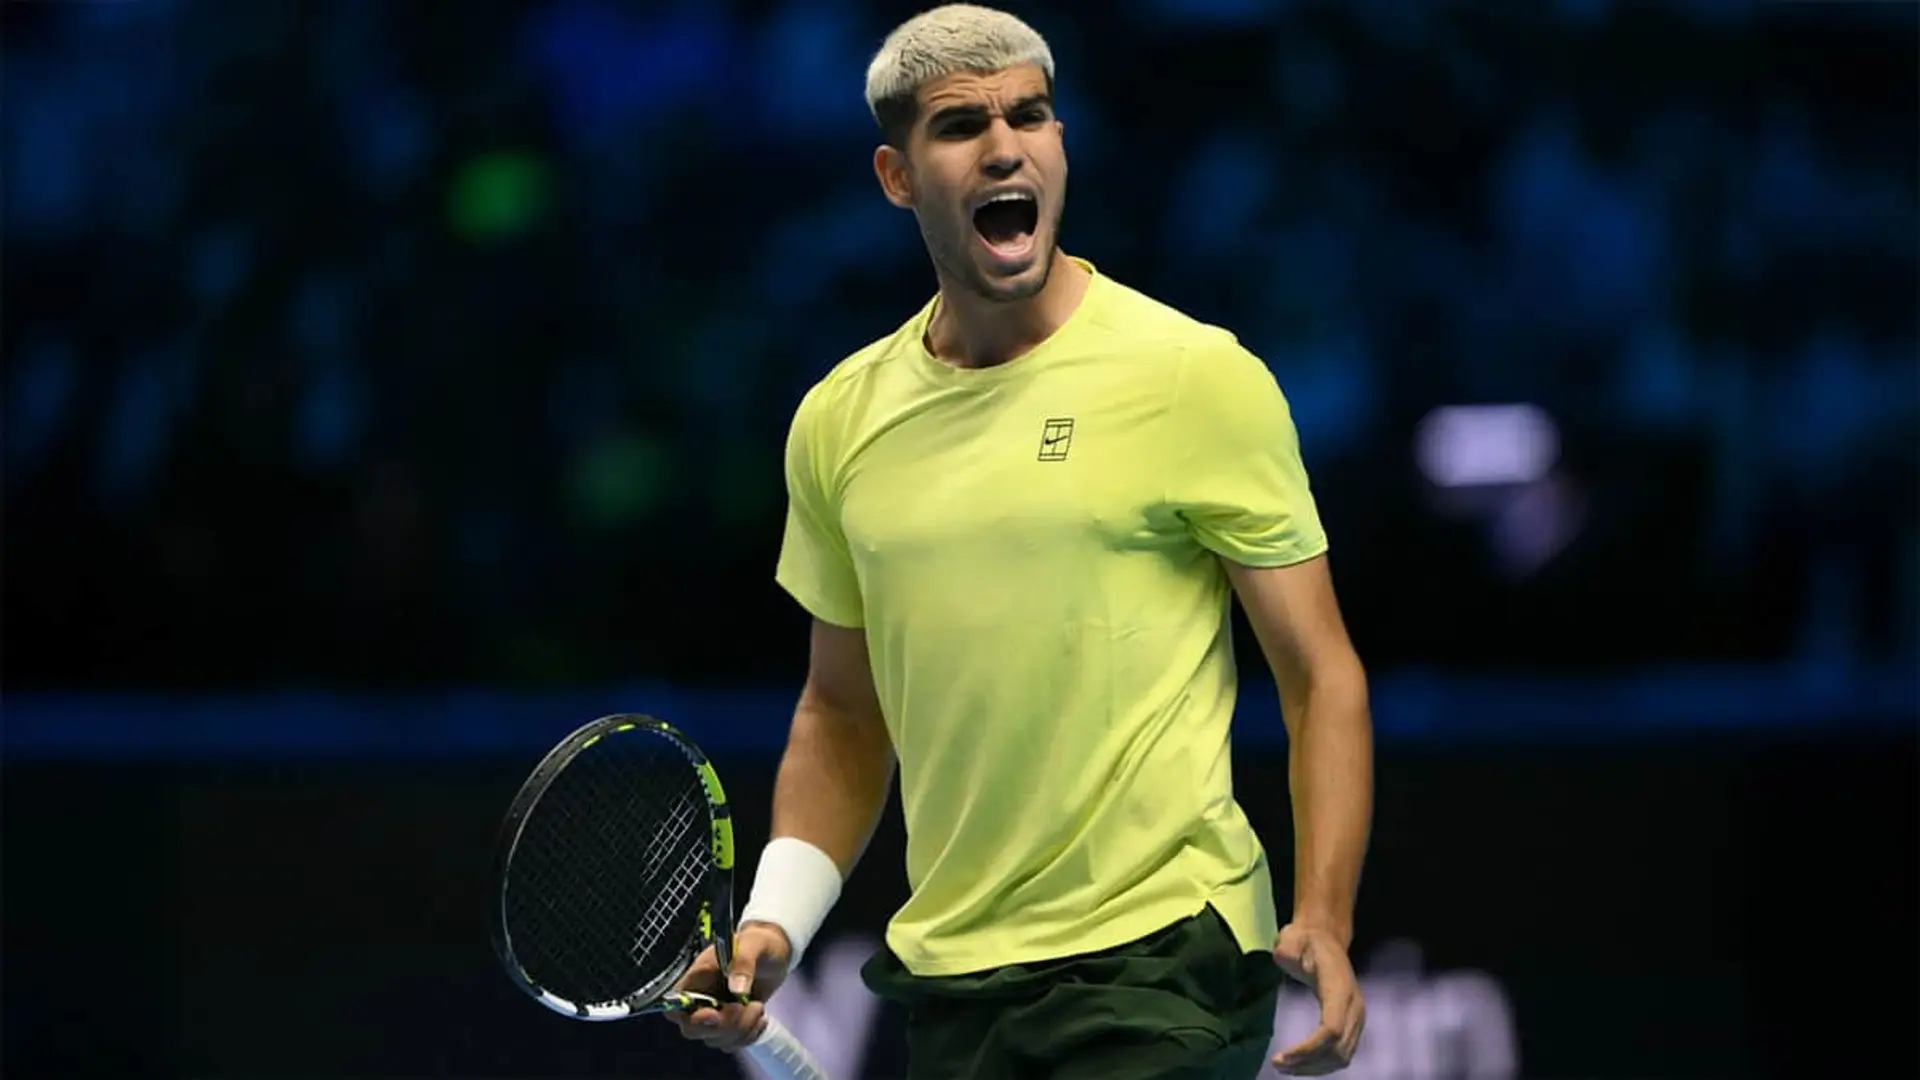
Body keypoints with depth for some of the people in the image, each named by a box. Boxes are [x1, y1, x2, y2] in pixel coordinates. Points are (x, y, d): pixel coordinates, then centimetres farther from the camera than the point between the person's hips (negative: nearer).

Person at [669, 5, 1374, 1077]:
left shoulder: (1199, 378, -6)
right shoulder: (839, 421, 8)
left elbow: (1321, 676, -5)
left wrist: (1324, 922, -17)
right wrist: (774, 925, 5)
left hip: (1161, 960, -5)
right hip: (947, 977, 5)